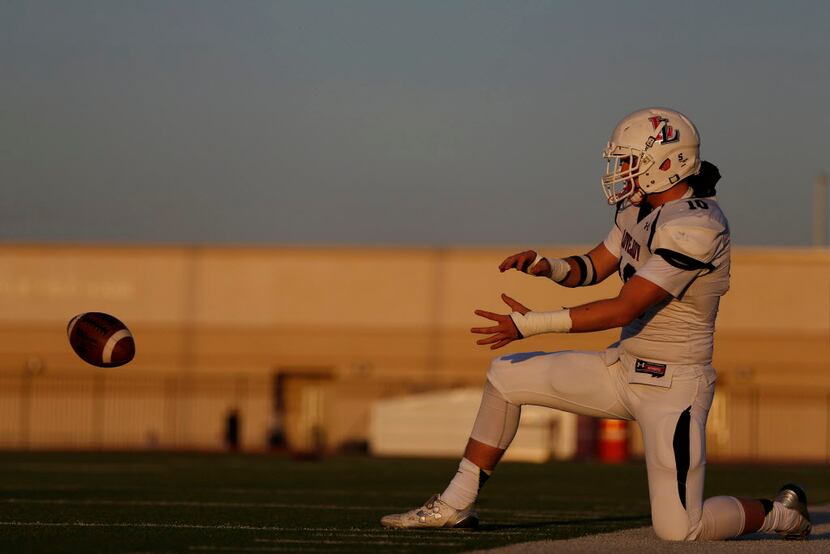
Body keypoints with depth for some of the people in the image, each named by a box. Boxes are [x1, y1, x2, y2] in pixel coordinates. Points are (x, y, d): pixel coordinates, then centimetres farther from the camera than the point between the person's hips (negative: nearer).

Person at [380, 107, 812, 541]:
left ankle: (781, 513, 14)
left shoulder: (695, 226, -24)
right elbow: (593, 268, 18)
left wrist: (533, 323, -24)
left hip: (675, 386, -9)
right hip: (623, 370, 9)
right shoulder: (639, 209, 5)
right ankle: (456, 505, 17)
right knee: (505, 376, 10)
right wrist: (548, 267, -6)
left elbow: (624, 309, -26)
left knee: (677, 530, -15)